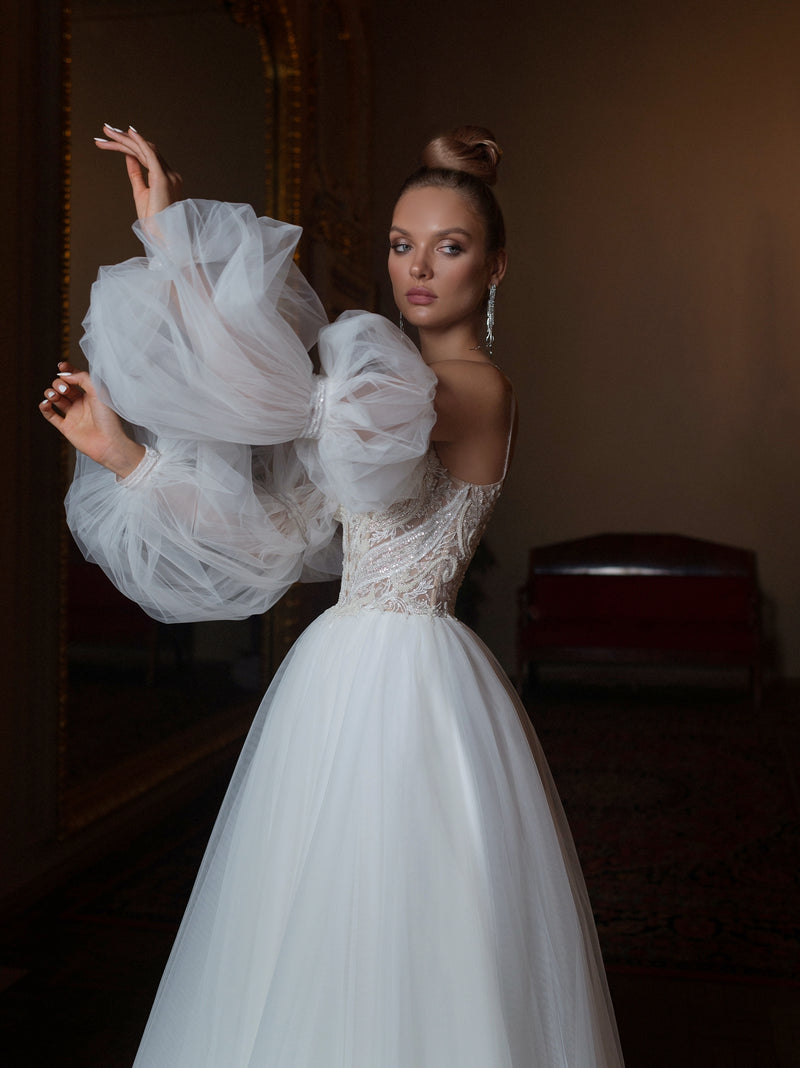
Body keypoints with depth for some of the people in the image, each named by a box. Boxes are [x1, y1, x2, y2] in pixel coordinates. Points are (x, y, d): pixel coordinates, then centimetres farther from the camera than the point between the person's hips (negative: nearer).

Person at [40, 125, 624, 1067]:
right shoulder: (390, 388, 13)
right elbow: (269, 532, 6)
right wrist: (122, 451, 0)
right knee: (327, 959, 19)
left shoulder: (478, 389, -13)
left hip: (409, 680, -8)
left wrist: (174, 234, -22)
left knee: (401, 975, 6)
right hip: (343, 673, 8)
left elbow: (275, 395, -29)